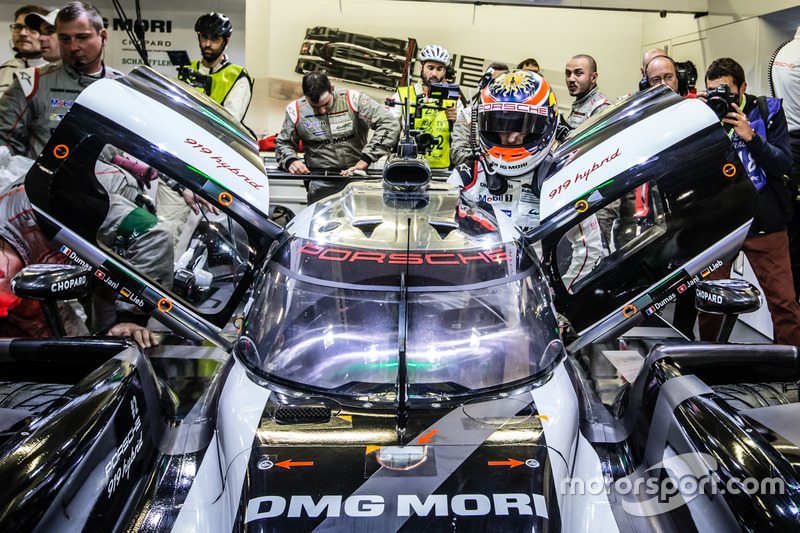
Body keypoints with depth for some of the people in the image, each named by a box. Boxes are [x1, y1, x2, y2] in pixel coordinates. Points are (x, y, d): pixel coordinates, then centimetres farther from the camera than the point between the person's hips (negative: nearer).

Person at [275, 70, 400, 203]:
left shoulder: (353, 99, -3)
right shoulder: (296, 110, 4)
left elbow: (390, 124, -10)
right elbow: (283, 143, 18)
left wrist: (366, 159, -17)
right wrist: (290, 161, -7)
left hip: (357, 173, 0)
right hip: (321, 179, 1)